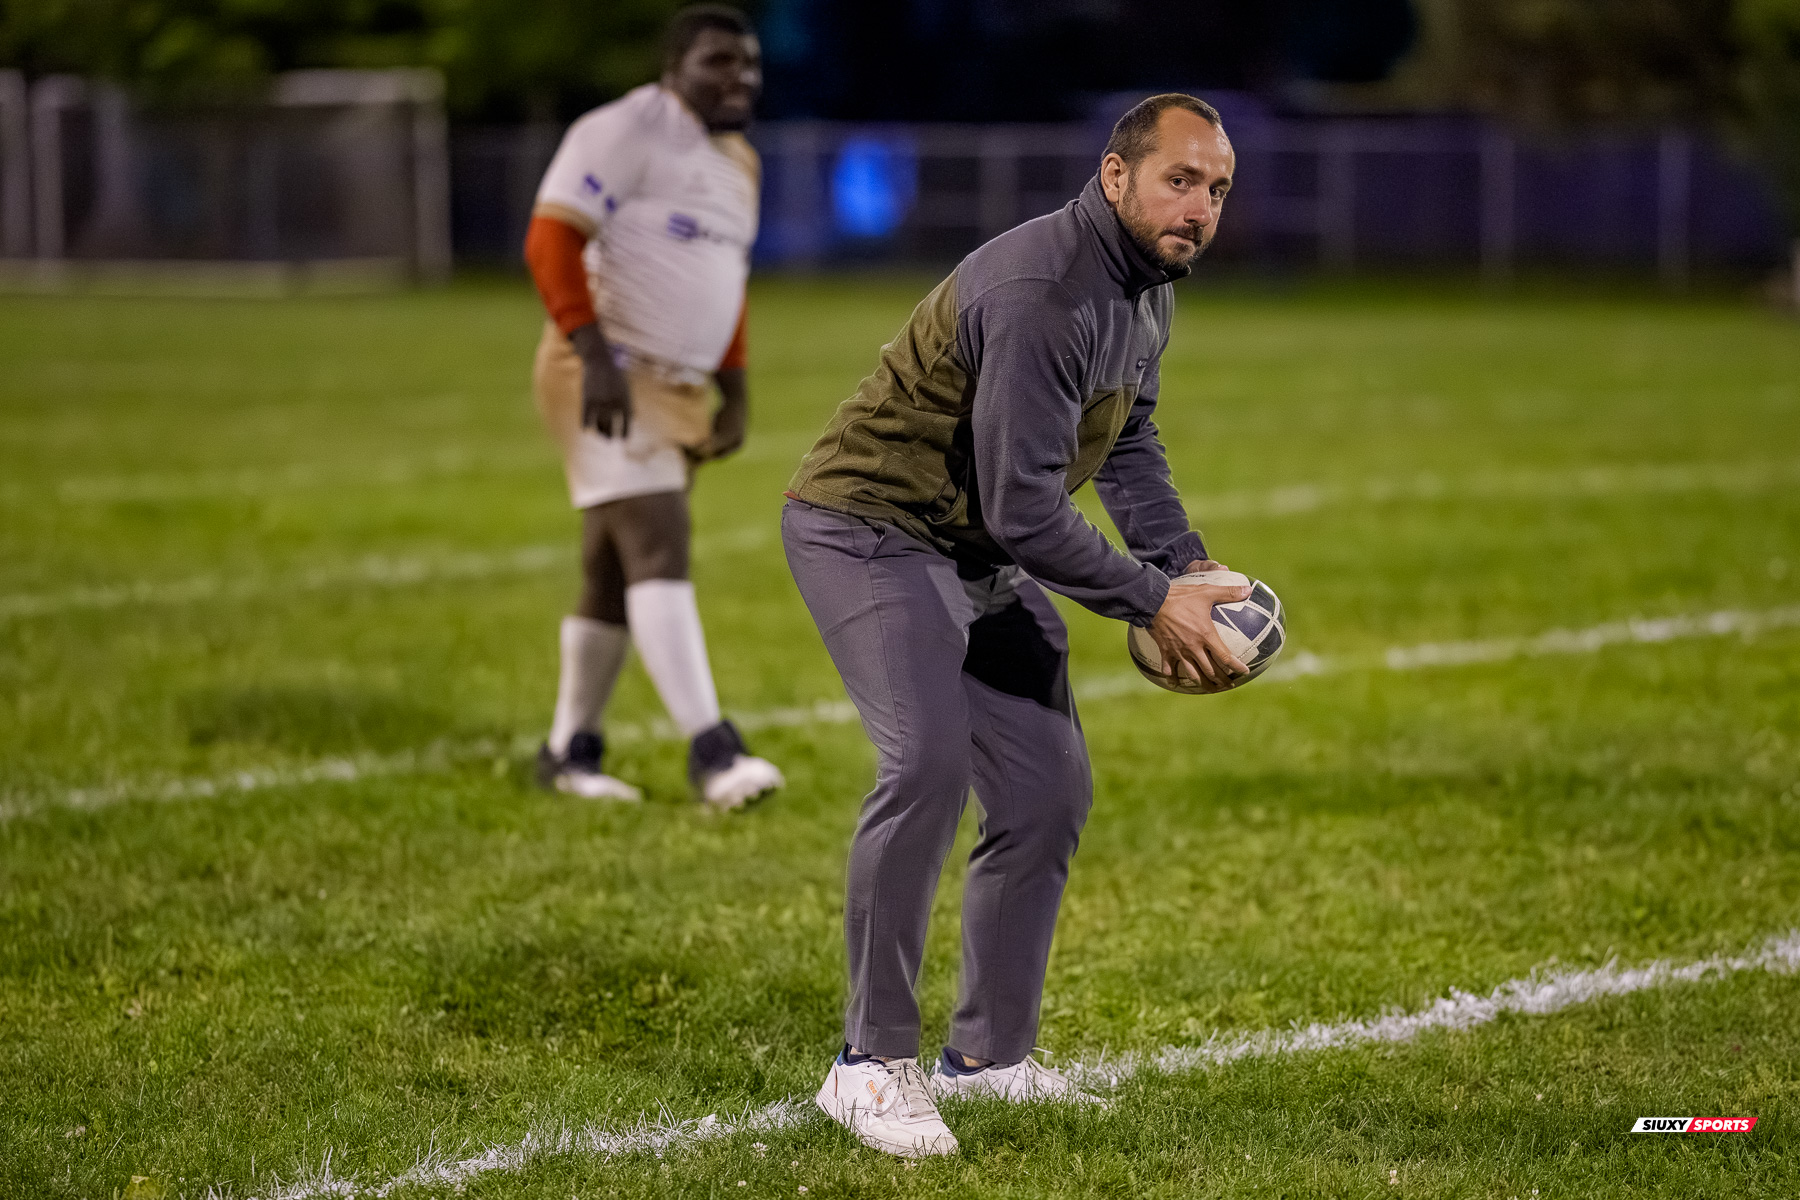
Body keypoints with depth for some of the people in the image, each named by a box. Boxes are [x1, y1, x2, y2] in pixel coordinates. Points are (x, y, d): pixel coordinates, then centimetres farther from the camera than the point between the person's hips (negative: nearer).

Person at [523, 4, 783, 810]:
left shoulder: (739, 164, 16)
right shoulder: (626, 132, -12)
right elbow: (552, 238, -18)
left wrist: (734, 394, 20)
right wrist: (594, 352, -26)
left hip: (677, 391, 9)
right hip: (606, 375, -9)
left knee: (615, 577, 11)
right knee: (657, 548, -17)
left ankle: (569, 750, 20)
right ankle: (709, 748, -24)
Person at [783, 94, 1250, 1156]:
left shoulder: (1149, 288, 4)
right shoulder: (1042, 295, -28)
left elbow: (1127, 438, 22)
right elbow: (1024, 507, -29)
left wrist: (1188, 563, 9)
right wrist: (1152, 603, -21)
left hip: (989, 555, 10)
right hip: (872, 529, -10)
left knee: (1049, 791, 7)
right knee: (929, 763, -27)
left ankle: (990, 1055, 19)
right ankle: (873, 1064, -20)